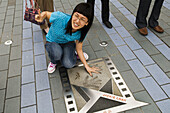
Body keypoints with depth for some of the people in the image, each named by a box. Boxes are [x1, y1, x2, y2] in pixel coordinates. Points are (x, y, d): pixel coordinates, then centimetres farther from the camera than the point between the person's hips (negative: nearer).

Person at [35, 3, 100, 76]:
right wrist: (41, 18, -39)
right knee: (56, 53, -36)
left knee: (69, 64, -24)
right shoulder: (60, 17, -36)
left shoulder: (81, 33, -25)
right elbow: (45, 13, -15)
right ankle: (53, 62, 2)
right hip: (52, 42, -1)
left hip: (68, 43, 1)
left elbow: (79, 50, -11)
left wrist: (87, 67, -9)